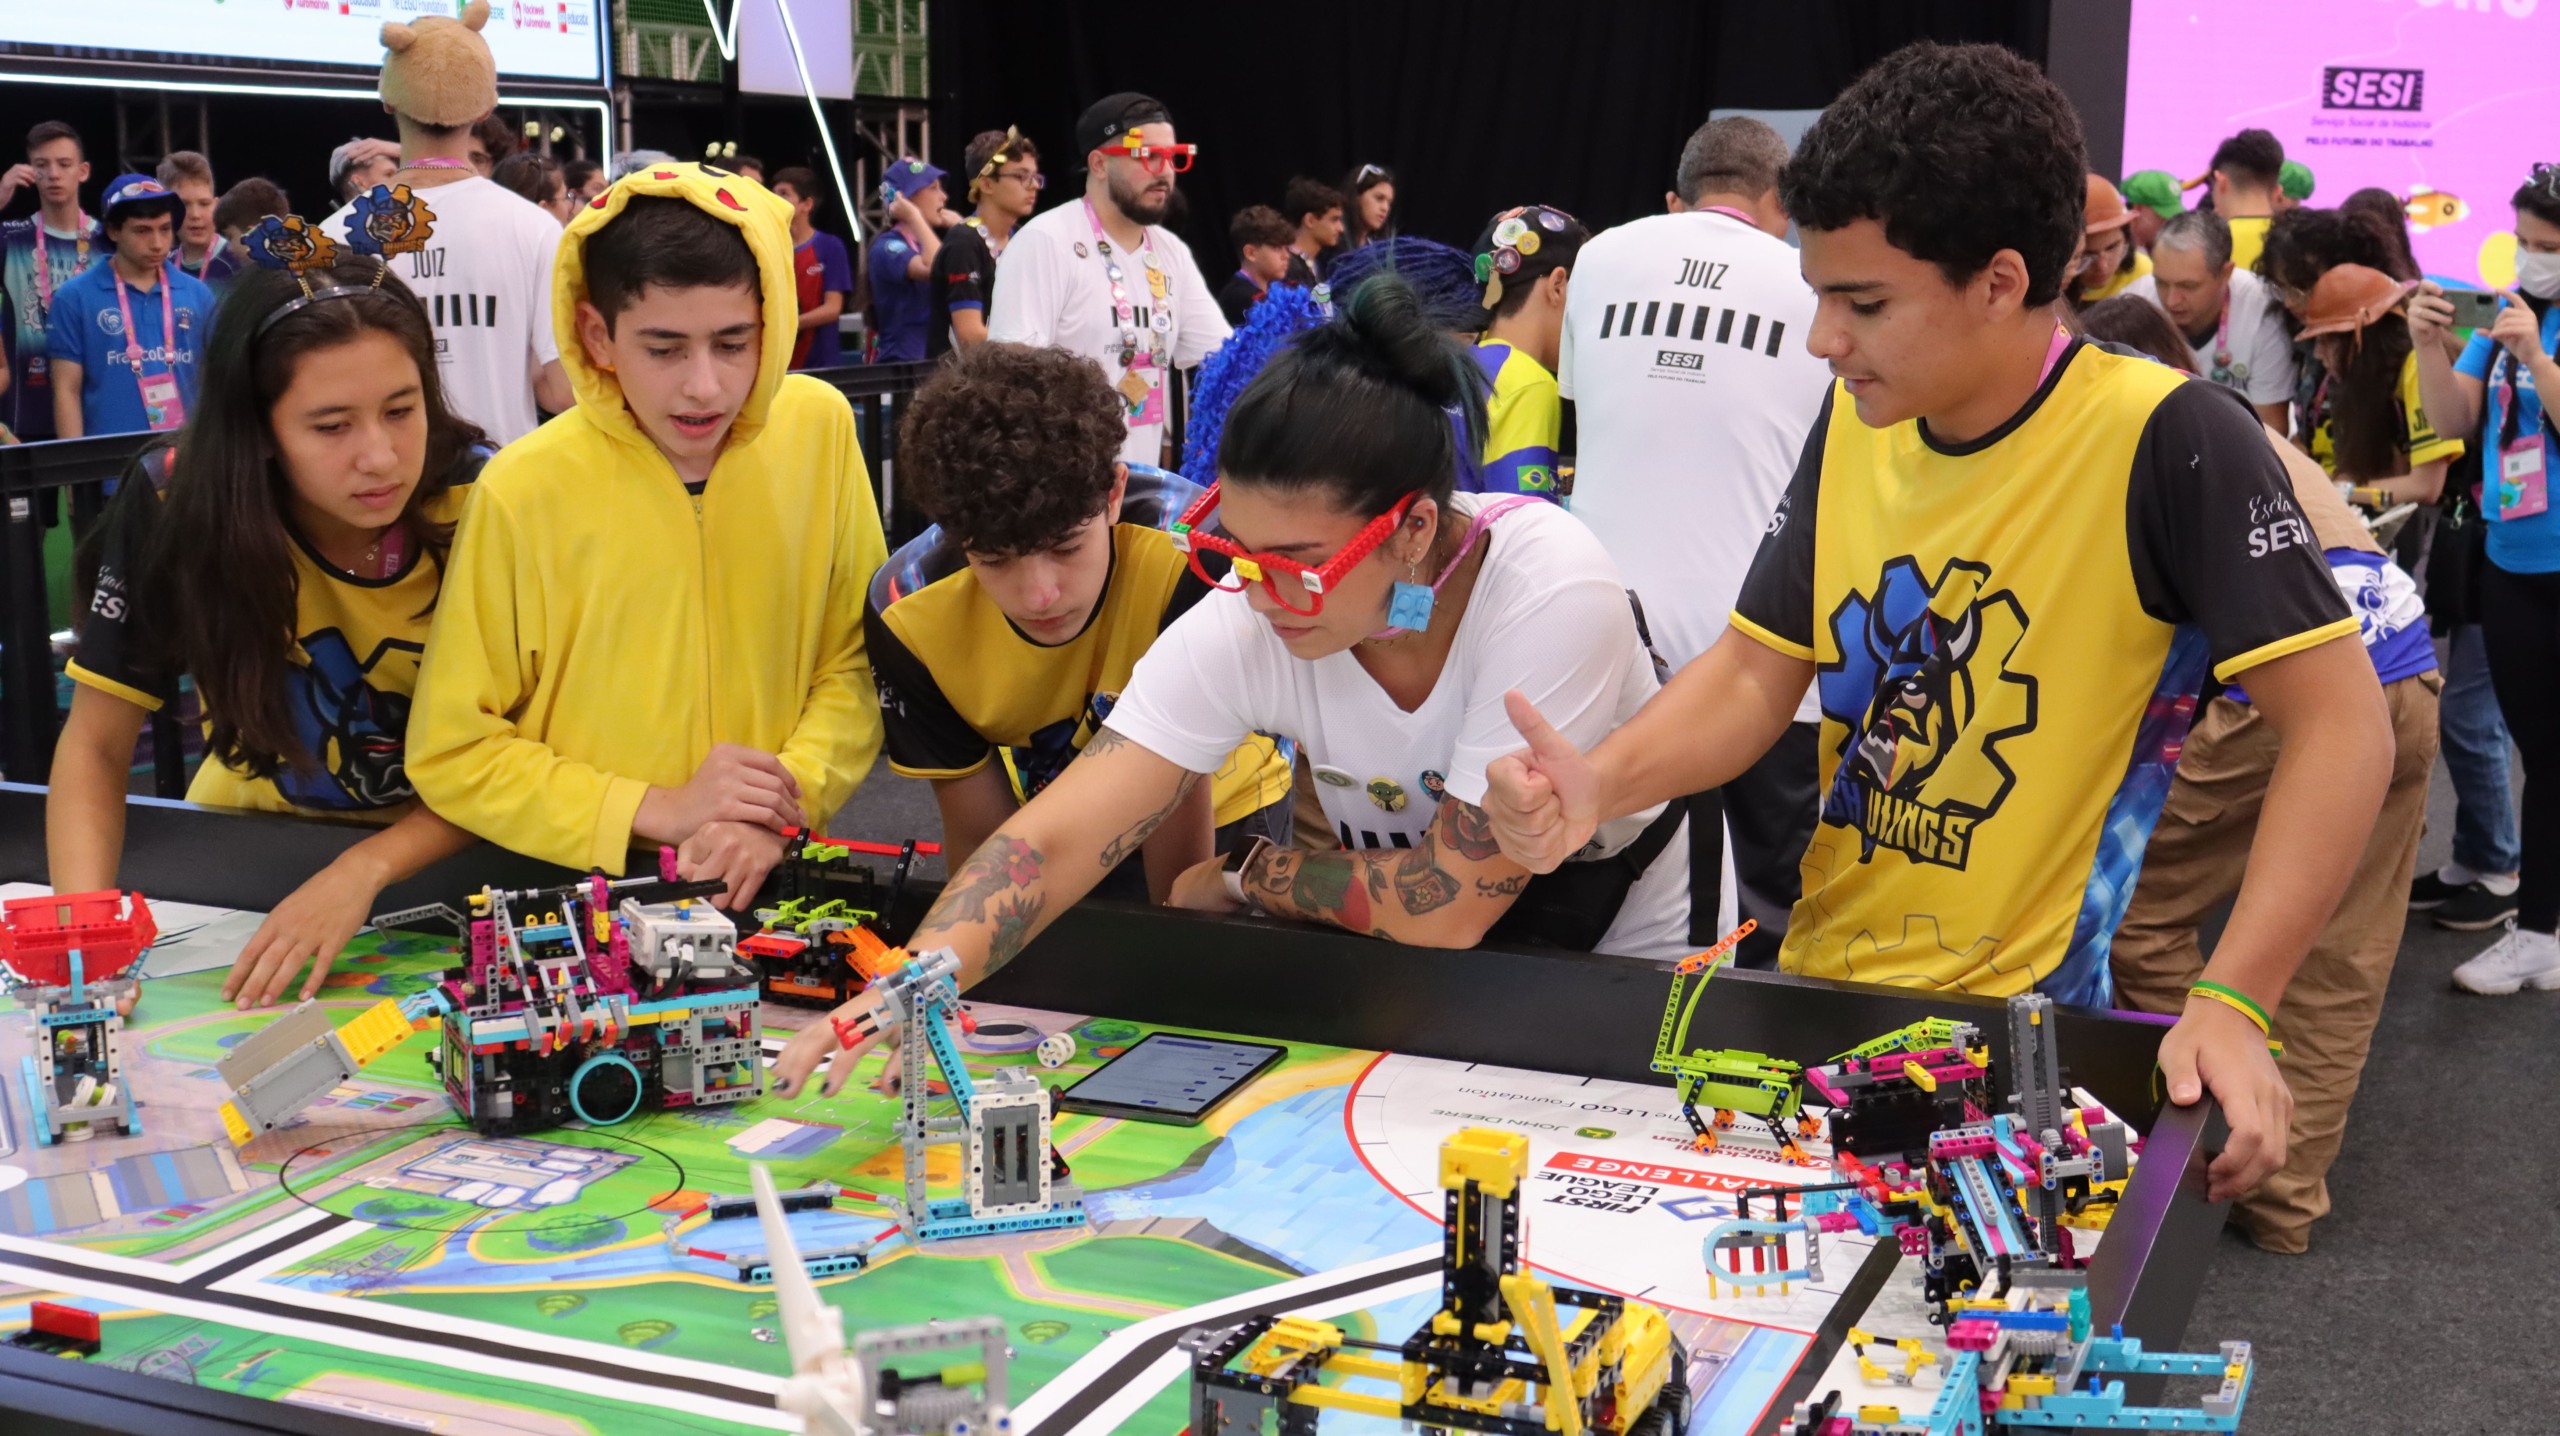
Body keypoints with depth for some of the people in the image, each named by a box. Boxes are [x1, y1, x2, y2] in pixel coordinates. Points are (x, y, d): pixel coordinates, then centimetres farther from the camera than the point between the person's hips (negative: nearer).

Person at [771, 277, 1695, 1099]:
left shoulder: (1548, 590, -31)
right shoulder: (1241, 627, -19)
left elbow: (1449, 905, -27)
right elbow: (1055, 837, -25)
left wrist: (1249, 878, -14)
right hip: (1396, 955, 4)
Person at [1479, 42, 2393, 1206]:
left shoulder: (2167, 441, -17)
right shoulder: (1854, 426, 1)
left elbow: (2340, 726, -18)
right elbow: (1754, 674, 4)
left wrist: (2230, 1003, -26)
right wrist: (1600, 785, -15)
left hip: (2022, 1048, -5)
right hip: (1817, 997, 6)